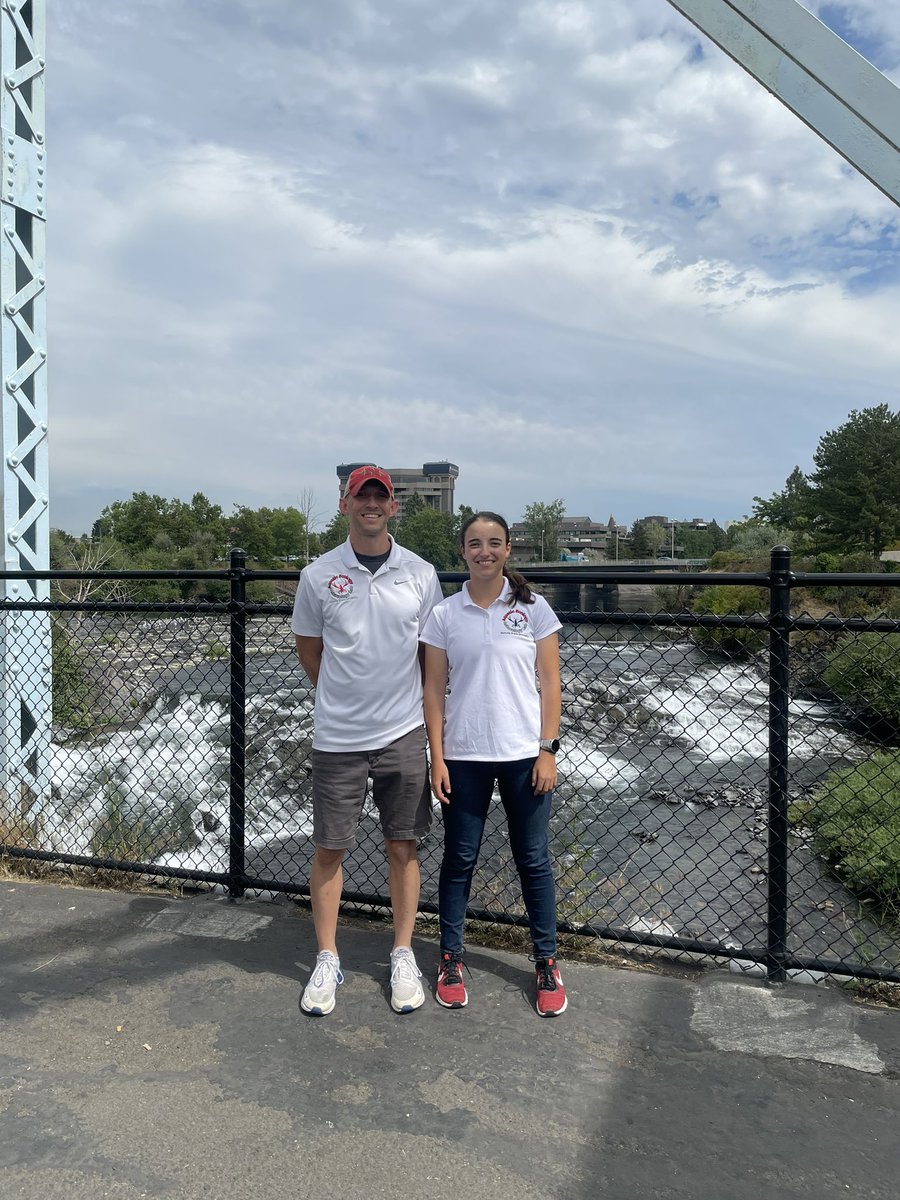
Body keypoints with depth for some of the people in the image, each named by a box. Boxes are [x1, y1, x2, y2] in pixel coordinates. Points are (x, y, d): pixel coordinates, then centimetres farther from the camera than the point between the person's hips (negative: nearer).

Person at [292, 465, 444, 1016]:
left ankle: (403, 956, 26)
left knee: (403, 847, 9)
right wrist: (346, 699, 9)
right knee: (329, 849, 7)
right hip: (338, 736, 0)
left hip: (403, 733, 1)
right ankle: (327, 960, 25)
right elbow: (310, 650, 9)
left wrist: (412, 706, 7)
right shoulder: (319, 575, -1)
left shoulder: (421, 574, 1)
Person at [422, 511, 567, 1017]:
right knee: (459, 859, 11)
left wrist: (548, 750, -5)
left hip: (524, 755, 0)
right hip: (464, 757, 1)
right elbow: (435, 689, 2)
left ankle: (547, 963, 24)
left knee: (534, 860, 10)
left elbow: (550, 683, 0)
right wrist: (437, 758, -3)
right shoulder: (445, 614, 1)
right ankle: (452, 958, 27)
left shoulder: (534, 608, -1)